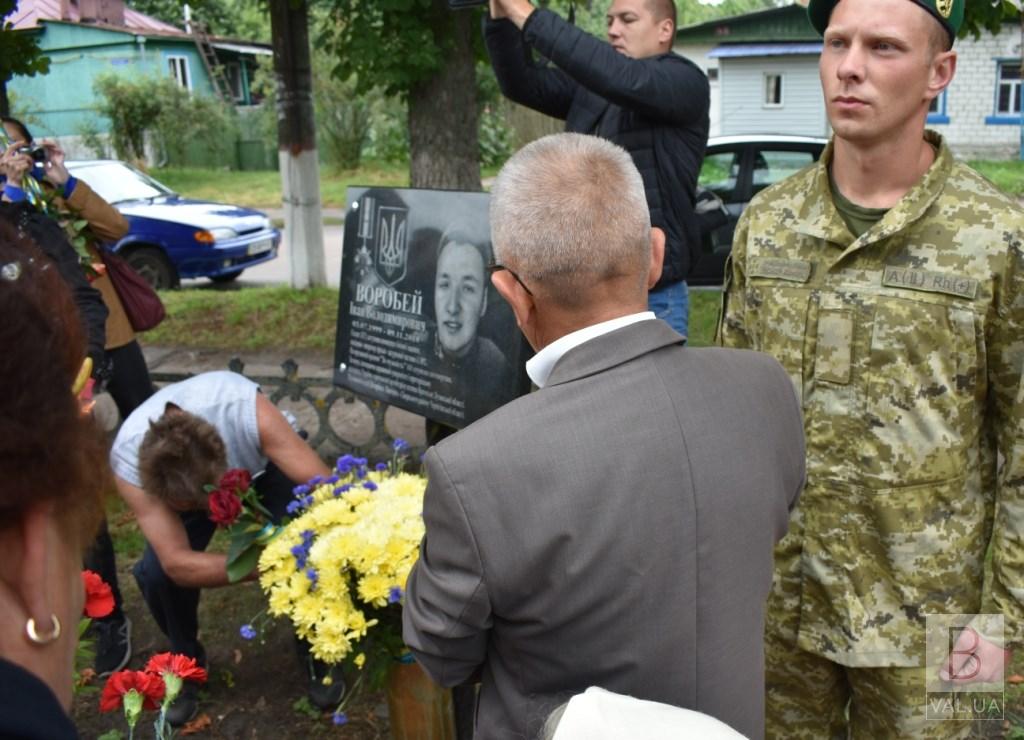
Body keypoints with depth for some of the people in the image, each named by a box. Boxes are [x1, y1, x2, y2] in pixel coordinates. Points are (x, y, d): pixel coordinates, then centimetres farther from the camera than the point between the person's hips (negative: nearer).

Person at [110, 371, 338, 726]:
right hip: (177, 485, 1)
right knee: (157, 572, -22)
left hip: (264, 465, -1)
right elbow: (178, 563, -39)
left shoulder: (246, 410, -44)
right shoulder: (128, 459, -38)